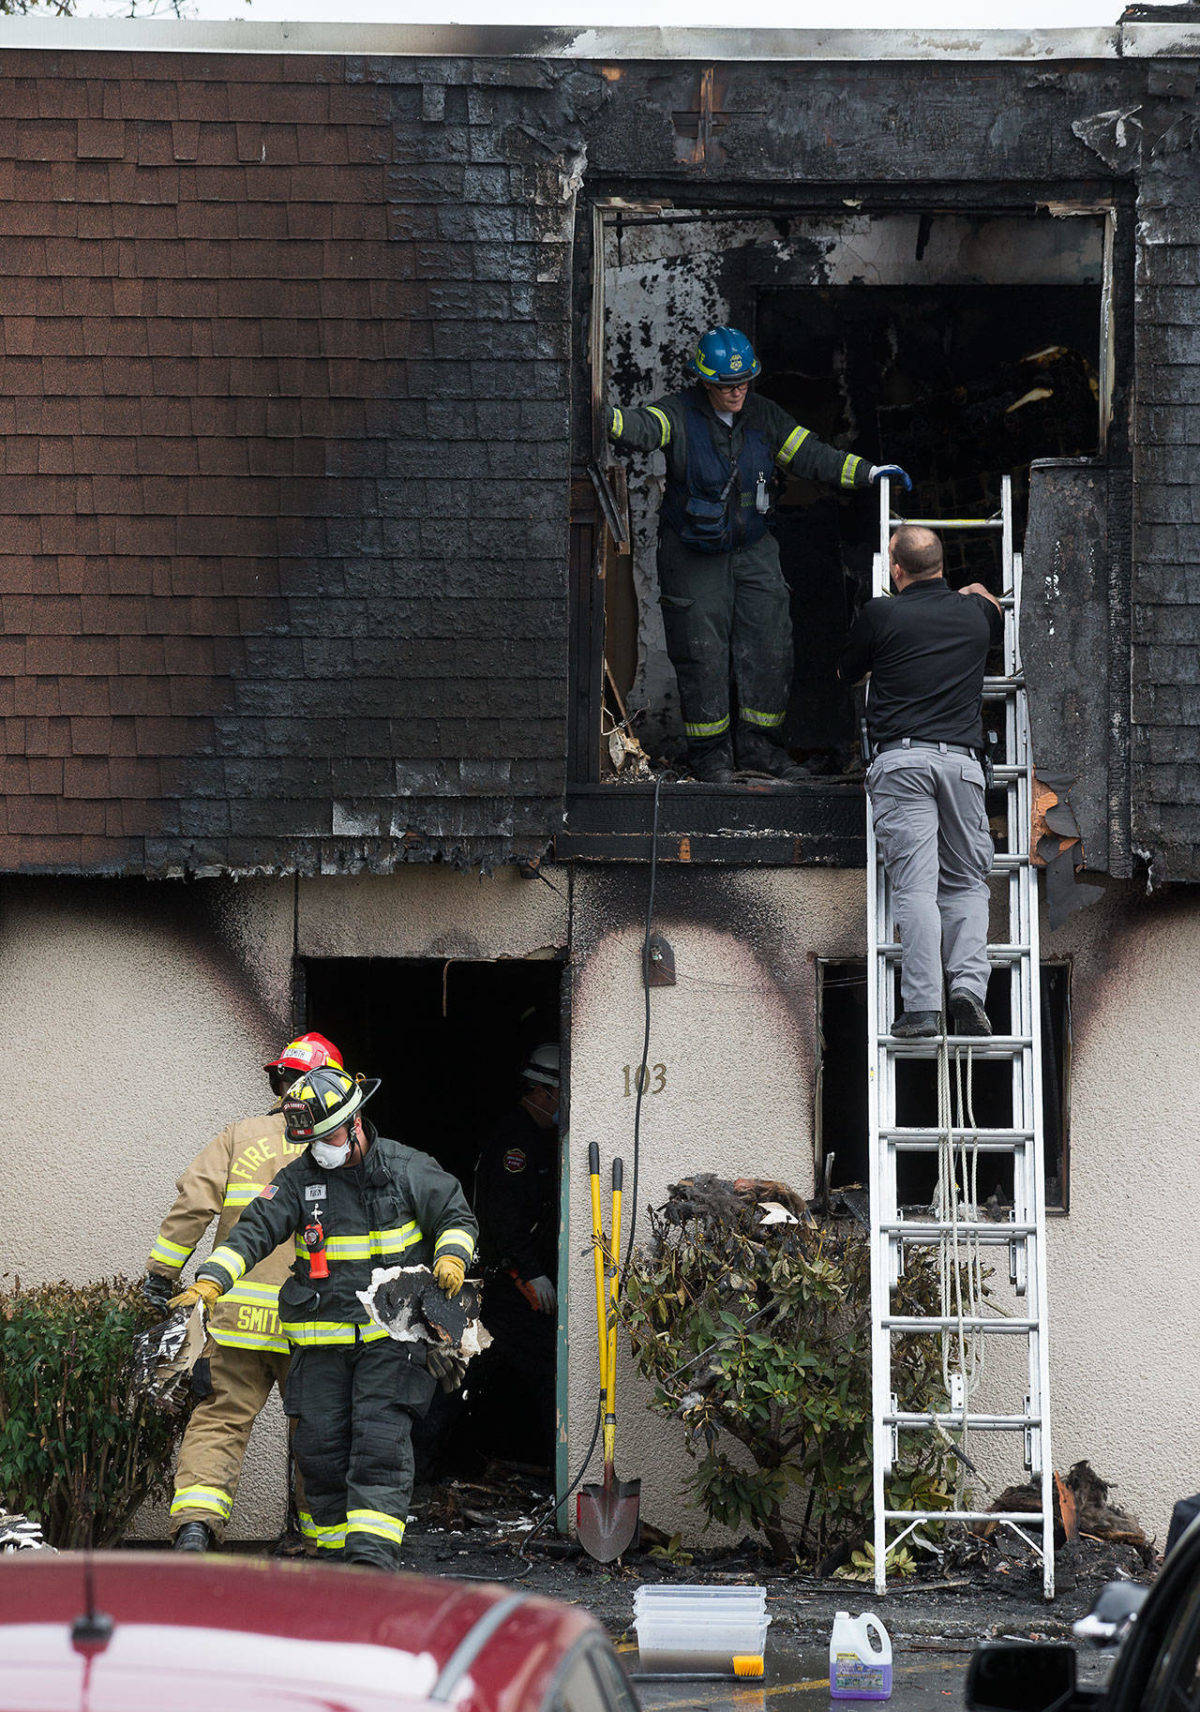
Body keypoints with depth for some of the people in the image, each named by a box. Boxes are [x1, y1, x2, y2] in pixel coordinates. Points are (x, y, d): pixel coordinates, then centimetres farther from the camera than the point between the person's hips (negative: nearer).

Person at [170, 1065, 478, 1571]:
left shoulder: (407, 1169, 0)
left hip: (391, 1337, -3)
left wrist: (451, 1258, -11)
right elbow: (254, 1231, -5)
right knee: (319, 1448, 2)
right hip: (322, 1341, 3)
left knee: (379, 1445, -13)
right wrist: (210, 1281, -18)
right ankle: (332, 1552, 16)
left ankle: (373, 1556, -18)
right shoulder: (298, 1179, 3)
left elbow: (457, 1218, 10)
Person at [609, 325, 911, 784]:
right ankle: (709, 751, 10)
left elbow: (810, 455, 6)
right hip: (693, 553, -4)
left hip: (753, 551, 5)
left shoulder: (763, 416, 1)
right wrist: (606, 418, -55)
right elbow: (642, 428, -32)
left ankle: (758, 745, 16)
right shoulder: (680, 415, -14)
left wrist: (868, 473, -1)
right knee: (702, 652, -2)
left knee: (770, 647, 3)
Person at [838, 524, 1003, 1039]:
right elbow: (997, 624, 42)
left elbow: (846, 672, 22)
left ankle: (922, 1006, -17)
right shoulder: (975, 611, 15)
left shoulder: (880, 615, 4)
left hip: (900, 760, -2)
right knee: (966, 883, 9)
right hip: (962, 760, 2)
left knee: (915, 885, -7)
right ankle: (968, 985, -12)